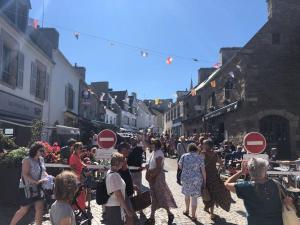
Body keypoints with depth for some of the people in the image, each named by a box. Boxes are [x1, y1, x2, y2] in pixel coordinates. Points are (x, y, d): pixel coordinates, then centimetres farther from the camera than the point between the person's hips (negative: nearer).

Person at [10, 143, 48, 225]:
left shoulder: (41, 159, 3)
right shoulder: (27, 160, -16)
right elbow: (25, 175, -23)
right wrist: (36, 182, -33)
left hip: (38, 188, 6)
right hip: (27, 188, -6)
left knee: (40, 208, 4)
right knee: (24, 210, 6)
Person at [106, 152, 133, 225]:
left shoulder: (110, 173, 9)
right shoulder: (114, 175, -21)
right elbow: (118, 195, -21)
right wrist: (127, 210, -16)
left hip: (117, 207, 10)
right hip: (114, 208, -10)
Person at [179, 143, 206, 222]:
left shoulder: (184, 156, -2)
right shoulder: (200, 157, -6)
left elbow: (180, 166, 9)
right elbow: (203, 171, -6)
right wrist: (204, 180, 2)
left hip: (185, 178, 2)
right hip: (196, 179, -2)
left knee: (187, 194, 22)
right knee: (194, 197, 5)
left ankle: (187, 210, 39)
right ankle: (193, 215, 11)